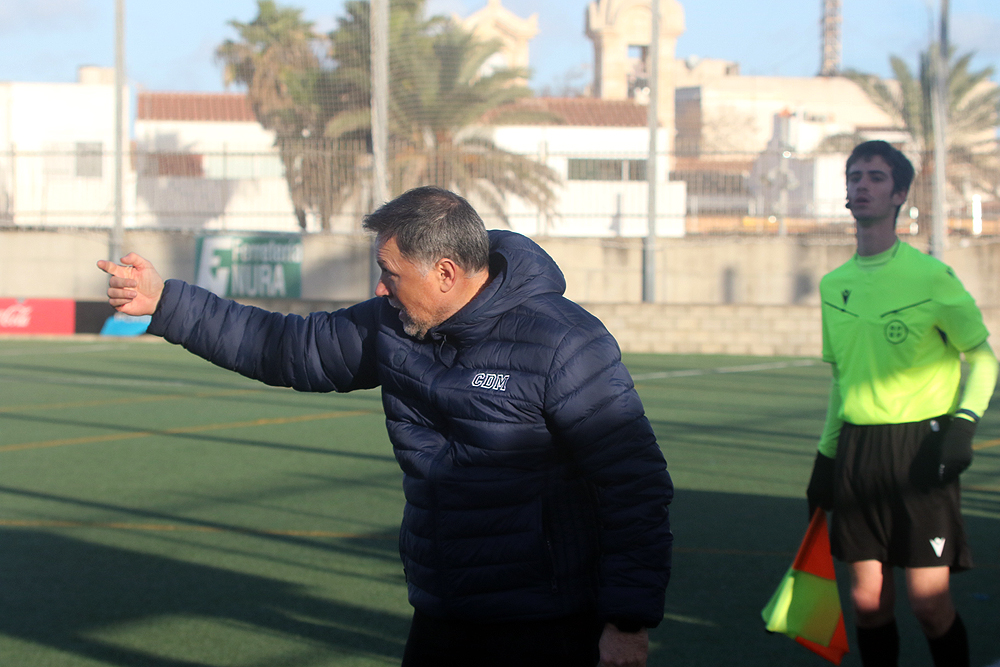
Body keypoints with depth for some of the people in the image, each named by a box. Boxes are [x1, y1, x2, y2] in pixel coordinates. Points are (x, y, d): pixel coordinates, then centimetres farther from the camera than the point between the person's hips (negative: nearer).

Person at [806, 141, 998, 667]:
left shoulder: (929, 275, -6)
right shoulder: (833, 285, 11)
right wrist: (825, 456, 18)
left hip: (919, 446, -5)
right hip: (857, 449, 5)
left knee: (929, 601, -9)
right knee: (868, 601, 4)